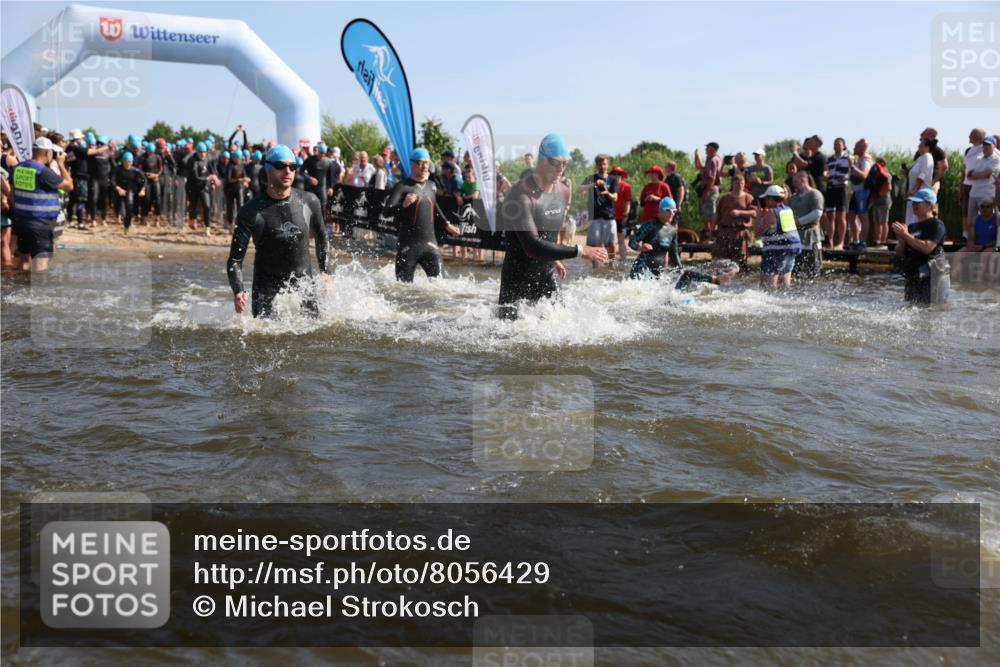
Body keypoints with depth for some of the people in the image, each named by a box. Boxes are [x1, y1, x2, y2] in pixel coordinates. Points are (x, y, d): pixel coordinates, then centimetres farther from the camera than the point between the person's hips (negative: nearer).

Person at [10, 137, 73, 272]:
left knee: (25, 260, 19)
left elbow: (12, 193, 15)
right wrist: (61, 164, -1)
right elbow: (69, 186, -10)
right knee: (41, 262, -8)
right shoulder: (44, 172, -18)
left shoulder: (18, 167, 4)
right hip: (40, 223, -8)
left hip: (20, 219, 8)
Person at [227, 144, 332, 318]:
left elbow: (321, 237, 16)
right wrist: (238, 291, -24)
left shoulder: (309, 202, -2)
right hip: (266, 287, -2)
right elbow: (235, 259, -8)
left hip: (303, 283, 2)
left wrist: (325, 272, 7)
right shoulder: (251, 211, -10)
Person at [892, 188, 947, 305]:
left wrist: (906, 235, -17)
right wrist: (902, 240, -6)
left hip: (928, 278, -8)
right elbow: (899, 253, 16)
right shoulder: (912, 226, 18)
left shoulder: (936, 225, -6)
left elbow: (927, 248, -21)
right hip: (912, 278, 8)